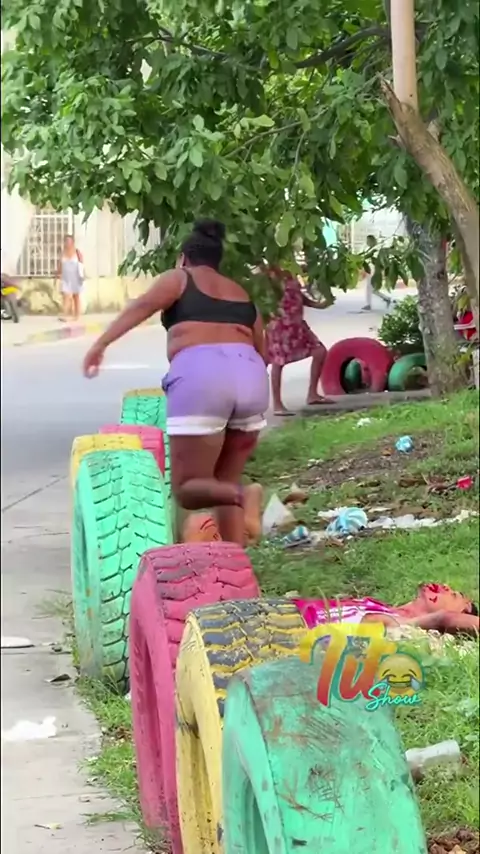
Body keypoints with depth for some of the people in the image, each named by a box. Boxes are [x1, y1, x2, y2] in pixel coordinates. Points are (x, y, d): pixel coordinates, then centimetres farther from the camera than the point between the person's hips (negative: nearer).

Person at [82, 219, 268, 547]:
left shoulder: (179, 279, 15)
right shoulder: (242, 294, 29)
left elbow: (142, 306, -4)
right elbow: (262, 352, 28)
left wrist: (101, 344, -10)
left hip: (201, 374, -5)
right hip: (250, 375, 5)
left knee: (188, 488, 1)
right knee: (226, 481, 18)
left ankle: (241, 495, -28)